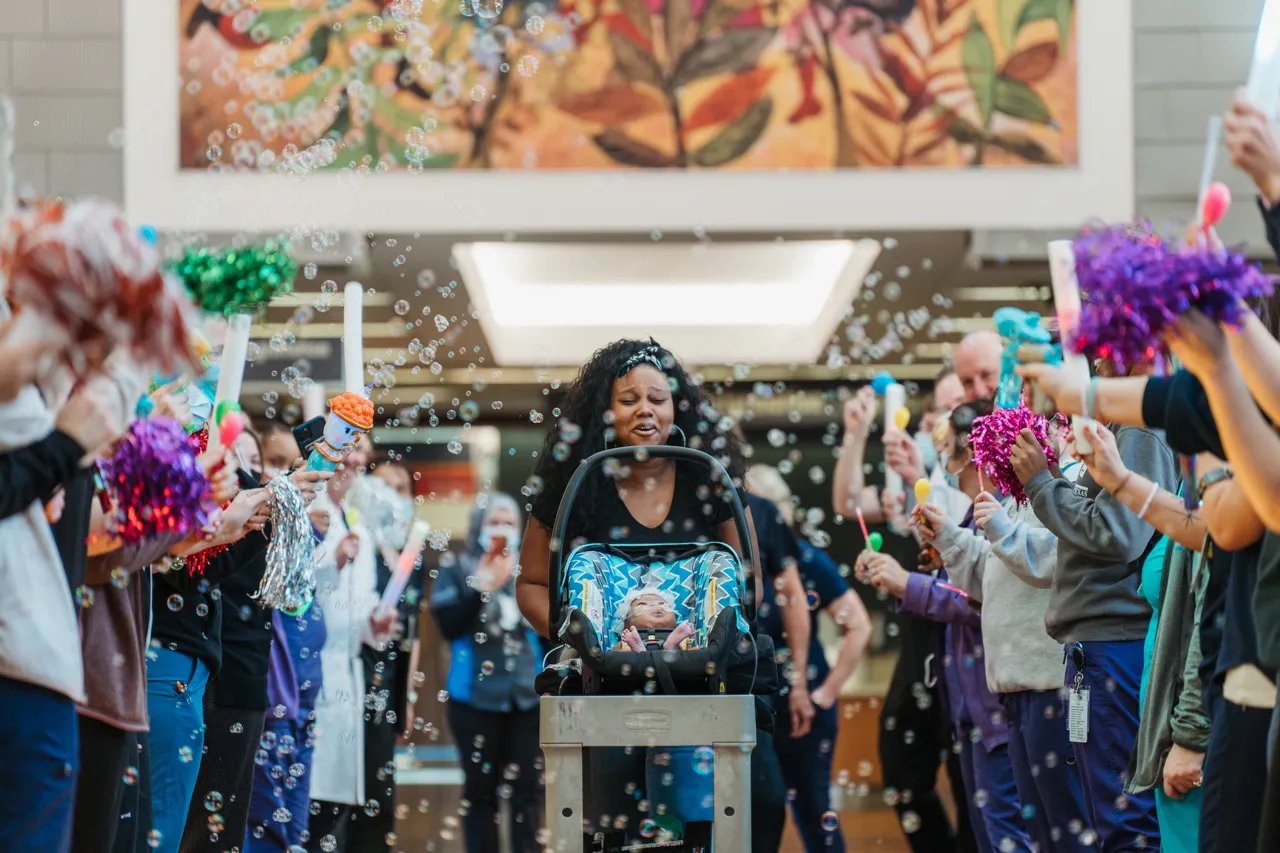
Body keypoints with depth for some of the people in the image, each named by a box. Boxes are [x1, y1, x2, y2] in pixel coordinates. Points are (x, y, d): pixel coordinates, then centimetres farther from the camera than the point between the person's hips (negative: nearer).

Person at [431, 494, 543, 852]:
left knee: (526, 789, 1)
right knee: (480, 790, 2)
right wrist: (479, 588, -17)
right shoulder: (456, 569, 6)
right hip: (475, 696, -2)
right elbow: (447, 623, -7)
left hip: (528, 695, 2)